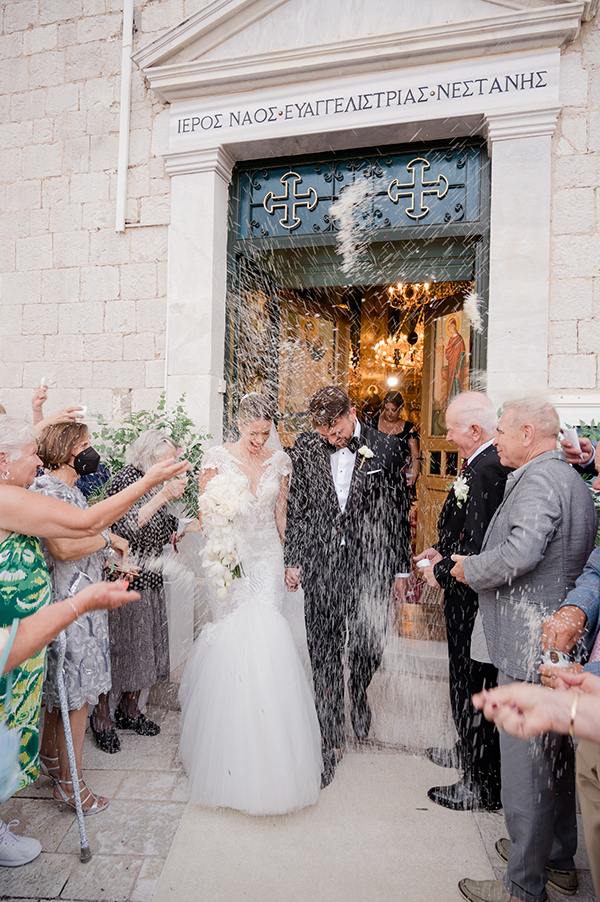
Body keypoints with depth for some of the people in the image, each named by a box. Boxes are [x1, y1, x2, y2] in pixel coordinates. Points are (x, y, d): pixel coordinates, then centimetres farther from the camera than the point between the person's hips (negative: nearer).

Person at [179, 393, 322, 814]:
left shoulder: (280, 461, 4)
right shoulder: (217, 458, -3)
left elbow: (282, 514, 10)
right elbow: (207, 514, -2)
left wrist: (290, 561, 8)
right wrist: (219, 561, -10)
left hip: (267, 558, 2)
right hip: (230, 558, -1)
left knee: (265, 636, -3)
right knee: (236, 636, 2)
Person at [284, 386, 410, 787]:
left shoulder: (384, 447, -3)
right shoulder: (306, 446, 2)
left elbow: (397, 511, 3)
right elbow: (296, 508, 8)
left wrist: (401, 567, 6)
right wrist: (292, 559, 6)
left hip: (370, 564, -1)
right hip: (320, 565, 1)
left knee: (370, 647, 3)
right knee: (325, 654, 7)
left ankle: (359, 692, 41)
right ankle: (331, 739, 27)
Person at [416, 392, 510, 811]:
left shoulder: (484, 470, -26)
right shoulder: (495, 462, 6)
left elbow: (479, 548, -28)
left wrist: (443, 572, -14)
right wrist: (444, 550, 9)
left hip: (474, 599, -10)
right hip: (475, 593, 10)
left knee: (473, 687, 7)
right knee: (470, 680, 25)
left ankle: (482, 785, 27)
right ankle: (470, 751, 46)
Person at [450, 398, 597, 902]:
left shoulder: (538, 480, -18)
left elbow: (521, 552, -33)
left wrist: (469, 568, -16)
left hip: (531, 647, -10)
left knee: (525, 764, 5)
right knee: (555, 753, 23)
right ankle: (559, 860, 42)